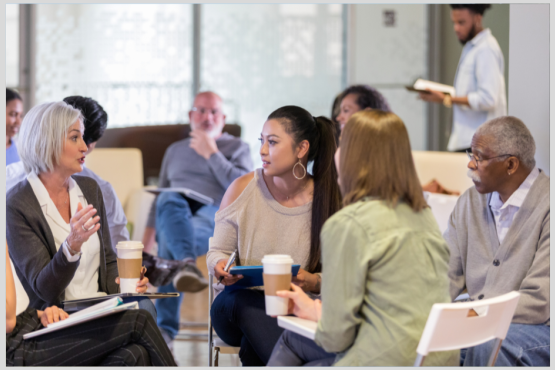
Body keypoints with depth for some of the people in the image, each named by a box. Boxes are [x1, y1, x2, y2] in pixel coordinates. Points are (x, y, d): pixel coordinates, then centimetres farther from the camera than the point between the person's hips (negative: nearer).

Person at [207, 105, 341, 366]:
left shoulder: (328, 199, -3)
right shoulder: (242, 188, -1)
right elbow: (217, 251, 6)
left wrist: (314, 282, -21)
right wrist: (220, 266, -17)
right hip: (237, 305, 2)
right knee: (242, 300, -36)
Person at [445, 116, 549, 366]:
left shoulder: (545, 207, -13)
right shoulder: (470, 202, 12)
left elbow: (540, 302, -19)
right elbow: (447, 276, 9)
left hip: (536, 327, -5)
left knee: (486, 346, -36)